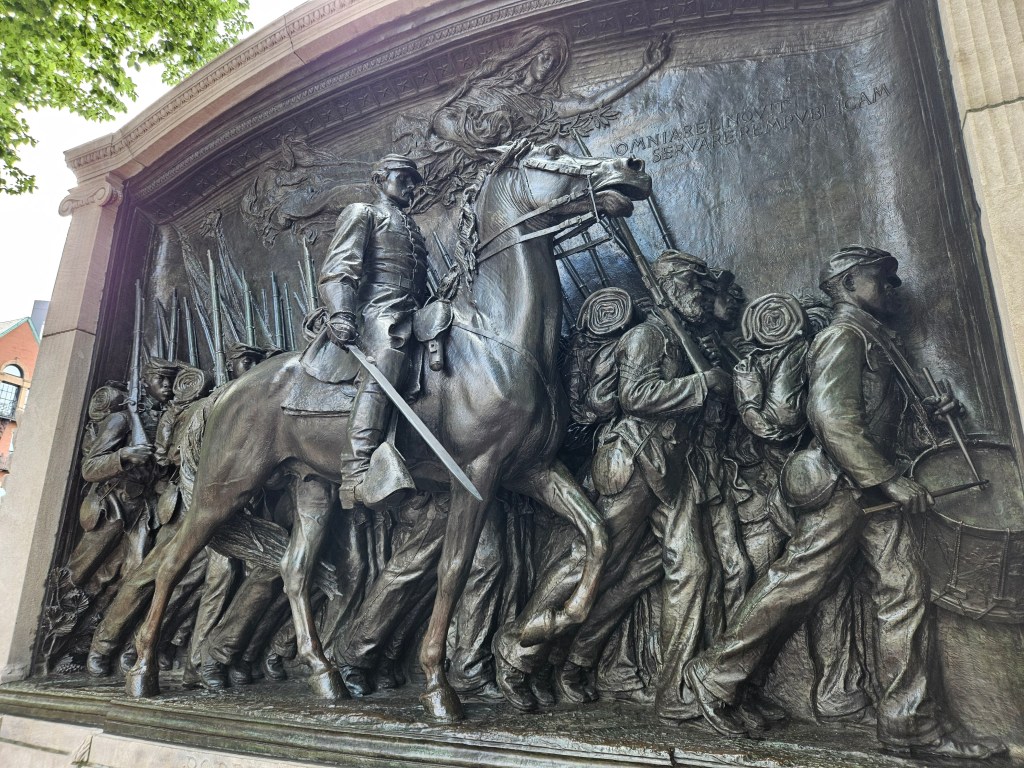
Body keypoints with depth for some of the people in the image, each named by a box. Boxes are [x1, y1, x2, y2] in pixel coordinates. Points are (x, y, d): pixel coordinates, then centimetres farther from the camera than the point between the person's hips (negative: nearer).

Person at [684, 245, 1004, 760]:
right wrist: (891, 480, -20)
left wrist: (926, 410, 12)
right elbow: (833, 418, -21)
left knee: (905, 590, 6)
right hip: (842, 487, -10)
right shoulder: (844, 335, -9)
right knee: (797, 584, -6)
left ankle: (912, 724, 14)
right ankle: (717, 676, 7)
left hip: (874, 488, 10)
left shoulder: (875, 340, 23)